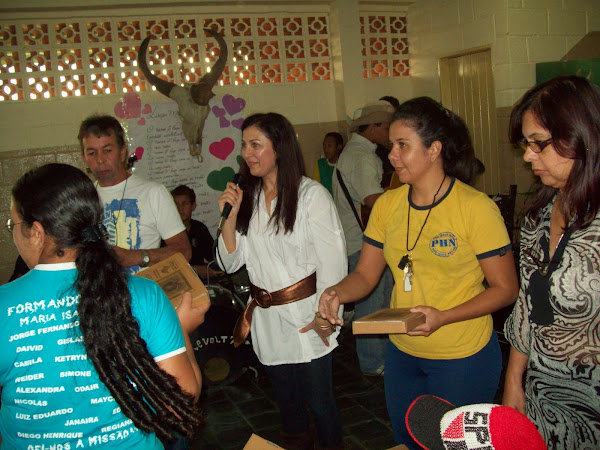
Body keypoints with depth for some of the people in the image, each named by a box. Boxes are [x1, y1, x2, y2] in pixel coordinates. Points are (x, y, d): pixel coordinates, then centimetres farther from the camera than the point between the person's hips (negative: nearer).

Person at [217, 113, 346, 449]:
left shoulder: (311, 195, -10)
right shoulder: (246, 197, 7)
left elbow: (333, 260, -11)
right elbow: (230, 262, 5)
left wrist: (324, 316, -13)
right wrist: (230, 216, -8)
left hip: (305, 318, -5)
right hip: (267, 319, 5)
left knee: (319, 402, 5)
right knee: (287, 402, 19)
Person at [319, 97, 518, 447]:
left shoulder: (476, 208, -17)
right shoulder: (388, 204, -2)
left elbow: (505, 289, -14)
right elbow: (365, 276, 3)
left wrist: (443, 317, -26)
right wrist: (337, 293, -19)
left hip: (463, 358, -5)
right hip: (401, 353, 5)